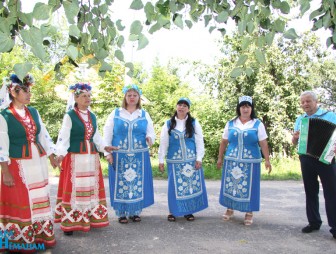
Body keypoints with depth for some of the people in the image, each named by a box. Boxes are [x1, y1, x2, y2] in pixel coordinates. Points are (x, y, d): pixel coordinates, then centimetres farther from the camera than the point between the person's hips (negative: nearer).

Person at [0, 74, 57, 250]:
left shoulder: (34, 112, 7)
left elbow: (44, 135, 13)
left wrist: (52, 157, 12)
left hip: (38, 163, 6)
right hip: (18, 165, -5)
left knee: (39, 199, 13)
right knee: (20, 202, 4)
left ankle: (41, 234, 27)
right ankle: (20, 239, 20)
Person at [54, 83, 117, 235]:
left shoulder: (93, 116, 12)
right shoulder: (70, 116, -5)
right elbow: (63, 137, -10)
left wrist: (104, 147, 3)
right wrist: (60, 154, -24)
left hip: (91, 158, 6)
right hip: (75, 158, -6)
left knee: (91, 188, 10)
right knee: (73, 189, -1)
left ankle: (90, 219, 22)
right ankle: (69, 223, 8)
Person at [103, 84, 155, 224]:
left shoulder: (144, 115, 9)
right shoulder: (115, 113, 4)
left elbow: (151, 132, 6)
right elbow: (107, 134, 3)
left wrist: (150, 138, -18)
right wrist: (107, 152, -5)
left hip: (139, 156, 2)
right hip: (119, 156, -1)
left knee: (138, 184, 5)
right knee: (121, 184, 1)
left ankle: (135, 212, 20)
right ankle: (121, 213, 15)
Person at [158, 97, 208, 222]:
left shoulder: (194, 123, 3)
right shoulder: (168, 124, 4)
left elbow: (199, 142, 1)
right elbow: (163, 143, 4)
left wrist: (199, 158, -5)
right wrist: (161, 160, 2)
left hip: (191, 160, 1)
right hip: (175, 161, 0)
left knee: (192, 185, 4)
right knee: (175, 186, 4)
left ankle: (188, 211, 19)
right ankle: (173, 211, 18)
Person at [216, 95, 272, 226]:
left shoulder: (258, 124, -1)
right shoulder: (230, 124, 5)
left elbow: (263, 144, -2)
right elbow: (224, 142, 9)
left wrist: (267, 160, -7)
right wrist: (220, 158, 9)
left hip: (250, 162, -2)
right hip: (232, 161, 2)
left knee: (248, 187, 3)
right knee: (230, 186, 8)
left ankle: (249, 212, 17)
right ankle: (230, 208, 25)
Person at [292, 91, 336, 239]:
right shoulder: (299, 119, 13)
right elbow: (294, 142, 15)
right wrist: (295, 137, -8)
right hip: (306, 159, 4)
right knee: (310, 192, 10)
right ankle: (314, 222, 21)